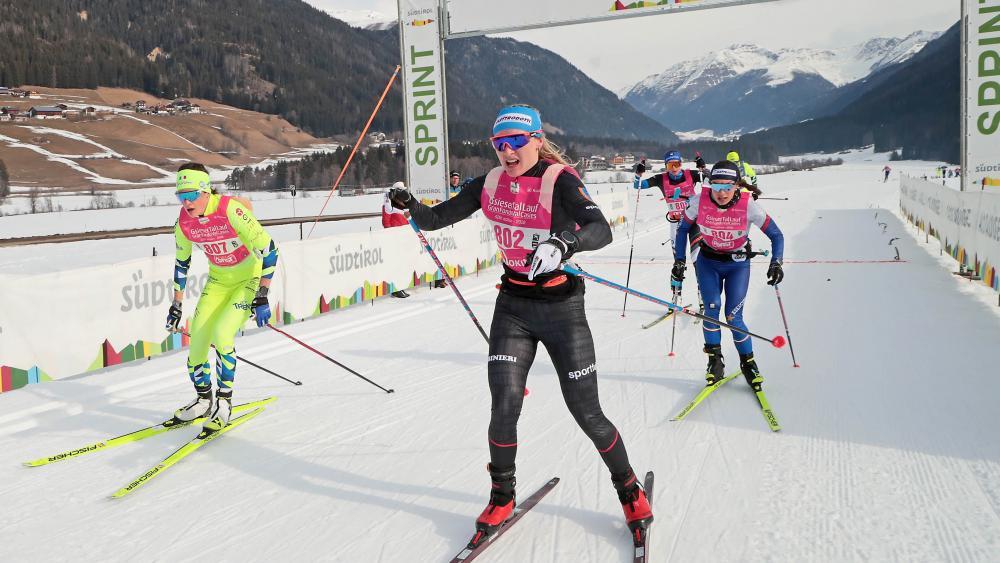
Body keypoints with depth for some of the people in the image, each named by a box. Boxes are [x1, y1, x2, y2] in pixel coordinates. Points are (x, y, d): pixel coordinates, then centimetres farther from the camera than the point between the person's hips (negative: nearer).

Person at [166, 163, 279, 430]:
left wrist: (262, 298, -25)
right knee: (197, 337, -3)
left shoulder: (231, 210, -28)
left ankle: (224, 403, -3)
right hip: (218, 279, 6)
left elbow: (268, 250, -25)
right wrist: (176, 305, 11)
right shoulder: (184, 222, -9)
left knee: (221, 333, -22)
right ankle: (203, 400, 22)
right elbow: (181, 262, 8)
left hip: (250, 278, -6)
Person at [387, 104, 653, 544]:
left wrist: (563, 243, -51)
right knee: (504, 408, -5)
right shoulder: (490, 184, 1)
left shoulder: (559, 181, -16)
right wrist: (411, 206, -18)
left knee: (587, 412, 2)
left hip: (562, 308, -3)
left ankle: (629, 490, 28)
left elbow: (601, 230, -31)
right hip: (512, 307, 4)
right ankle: (502, 497, 20)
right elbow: (436, 219, 3)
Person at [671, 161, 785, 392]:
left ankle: (747, 362, 14)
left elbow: (776, 235, -12)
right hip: (707, 262, 1)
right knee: (711, 307, -16)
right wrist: (679, 260, -4)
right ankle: (715, 360, 3)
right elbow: (683, 229, -1)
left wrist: (776, 263, -25)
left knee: (733, 317, -8)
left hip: (738, 264, -1)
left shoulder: (748, 205, -23)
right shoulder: (699, 201, -19)